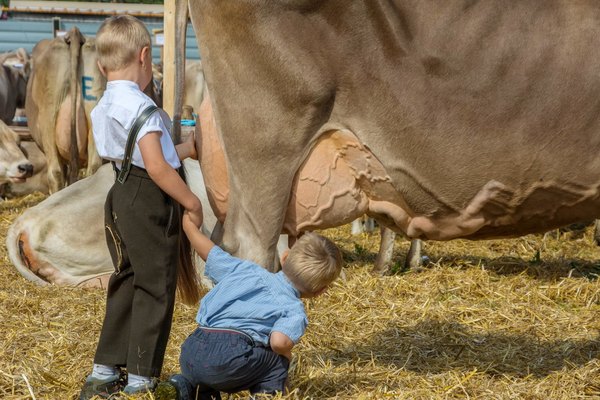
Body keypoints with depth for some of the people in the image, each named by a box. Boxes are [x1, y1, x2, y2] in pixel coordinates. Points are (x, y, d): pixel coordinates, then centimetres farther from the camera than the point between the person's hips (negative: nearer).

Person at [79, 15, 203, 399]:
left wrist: (184, 150, 28)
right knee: (155, 288, 0)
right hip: (150, 204, -9)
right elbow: (156, 168, -23)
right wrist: (192, 201, -12)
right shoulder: (141, 106, -18)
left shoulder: (104, 108, 11)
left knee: (126, 283, 17)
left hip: (121, 199, 9)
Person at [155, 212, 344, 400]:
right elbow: (279, 342, -14)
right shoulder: (294, 311, 7)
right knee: (277, 359, 18)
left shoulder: (246, 270, 22)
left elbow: (206, 250, 31)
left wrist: (189, 222, 50)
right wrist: (286, 354, 9)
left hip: (189, 355, 5)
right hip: (228, 360, -5)